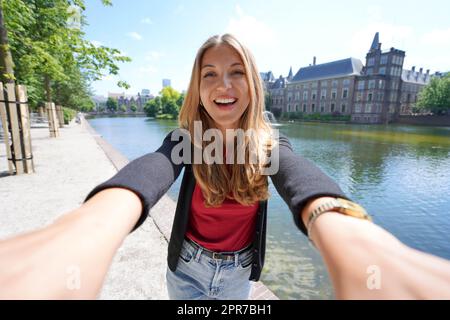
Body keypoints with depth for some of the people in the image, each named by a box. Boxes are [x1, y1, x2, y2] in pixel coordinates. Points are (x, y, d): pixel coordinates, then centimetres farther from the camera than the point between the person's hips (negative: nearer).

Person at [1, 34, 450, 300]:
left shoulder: (269, 144, -18)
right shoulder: (185, 140, -19)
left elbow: (298, 177, -40)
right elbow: (150, 170, -42)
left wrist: (341, 234, -64)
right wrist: (93, 226, -65)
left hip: (239, 270, 1)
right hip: (188, 264, 0)